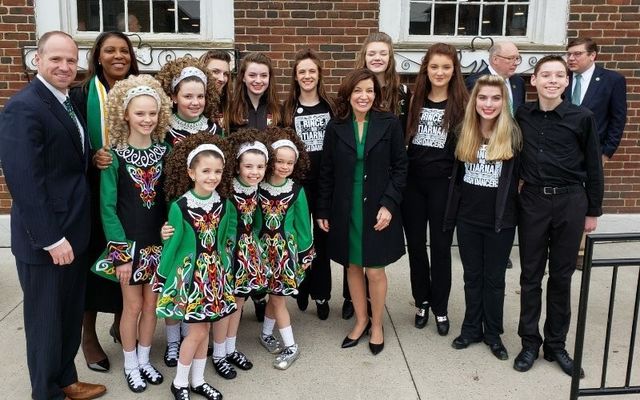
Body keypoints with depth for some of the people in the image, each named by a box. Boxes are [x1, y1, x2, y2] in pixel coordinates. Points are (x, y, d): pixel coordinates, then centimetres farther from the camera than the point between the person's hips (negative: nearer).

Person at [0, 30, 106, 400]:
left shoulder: (70, 103, 10)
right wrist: (51, 239, -22)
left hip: (74, 231, 8)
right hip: (44, 238, -8)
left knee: (71, 314, 20)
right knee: (46, 318, 10)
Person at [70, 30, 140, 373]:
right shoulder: (81, 95, -4)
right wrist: (92, 158, -22)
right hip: (95, 191, -3)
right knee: (94, 260, 6)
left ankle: (120, 322, 32)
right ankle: (89, 335, 22)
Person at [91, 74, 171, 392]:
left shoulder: (164, 150, 0)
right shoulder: (114, 155, -11)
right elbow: (107, 207, -10)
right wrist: (121, 251, -12)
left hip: (158, 241, 3)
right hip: (127, 243, -3)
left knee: (151, 303, 13)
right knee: (133, 305, 8)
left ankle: (144, 360, 32)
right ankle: (130, 365, 28)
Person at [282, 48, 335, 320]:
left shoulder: (330, 107, 5)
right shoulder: (287, 109, 2)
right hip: (296, 183, -1)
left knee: (322, 239, 7)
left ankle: (321, 295, 18)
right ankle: (301, 289, 25)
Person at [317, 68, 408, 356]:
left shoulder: (389, 124, -4)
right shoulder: (336, 128, 1)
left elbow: (400, 167, -4)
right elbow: (326, 172, 5)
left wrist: (389, 205, -12)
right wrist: (323, 211, 3)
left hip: (377, 208, -2)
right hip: (345, 209, 2)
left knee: (375, 270, 4)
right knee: (353, 267, 13)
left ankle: (377, 325, 25)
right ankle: (361, 321, 31)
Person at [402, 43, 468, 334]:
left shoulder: (461, 104, -3)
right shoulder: (414, 100, 4)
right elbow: (402, 140, 7)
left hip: (443, 183, -3)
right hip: (412, 182, 3)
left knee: (440, 246, 6)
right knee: (415, 244, 10)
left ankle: (440, 307, 21)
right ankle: (422, 301, 28)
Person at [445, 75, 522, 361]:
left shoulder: (513, 133, -10)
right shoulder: (464, 133, 0)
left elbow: (520, 175, -4)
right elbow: (456, 176, 8)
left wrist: (512, 206, -8)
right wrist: (452, 212, 7)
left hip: (500, 220, -3)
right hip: (468, 218, 3)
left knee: (494, 278, 11)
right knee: (472, 276, 15)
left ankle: (493, 333, 27)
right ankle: (471, 328, 30)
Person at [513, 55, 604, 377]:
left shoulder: (582, 118, -4)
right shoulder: (522, 116, 1)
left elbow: (593, 167, 1)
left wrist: (593, 211, 3)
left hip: (570, 201, -1)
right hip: (532, 200, 1)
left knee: (561, 275, 9)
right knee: (531, 275, 8)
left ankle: (556, 344, 23)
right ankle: (530, 342, 22)